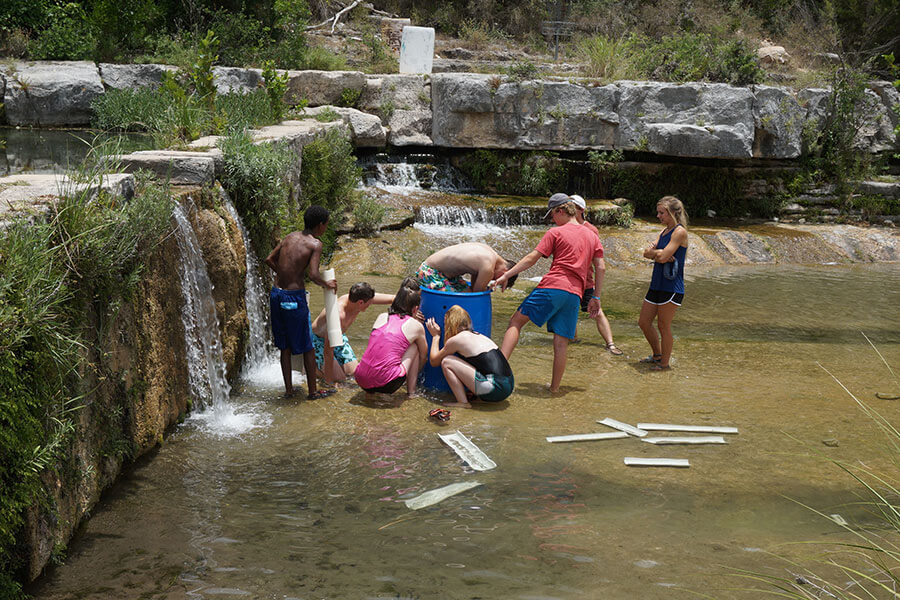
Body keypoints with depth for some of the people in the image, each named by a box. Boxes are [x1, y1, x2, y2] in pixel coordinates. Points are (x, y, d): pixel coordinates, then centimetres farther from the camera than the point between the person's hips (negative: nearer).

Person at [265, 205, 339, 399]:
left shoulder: (290, 236, 8)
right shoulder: (315, 244, -10)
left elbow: (269, 259, 12)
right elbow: (313, 275, -21)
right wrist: (327, 284, -2)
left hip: (276, 294, 7)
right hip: (294, 297, -6)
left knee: (285, 346, 17)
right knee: (307, 346, 8)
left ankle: (288, 389, 23)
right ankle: (313, 391, 16)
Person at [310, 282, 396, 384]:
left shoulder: (357, 298, -22)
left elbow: (392, 298, -12)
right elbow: (328, 350, -35)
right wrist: (329, 377, -28)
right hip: (318, 339, -7)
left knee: (352, 371, -1)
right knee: (337, 377, -15)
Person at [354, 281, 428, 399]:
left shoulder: (381, 317, 17)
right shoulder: (416, 326, 8)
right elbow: (423, 355, 26)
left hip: (361, 380, 4)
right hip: (387, 384, -4)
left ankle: (369, 392, 23)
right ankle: (411, 392, 21)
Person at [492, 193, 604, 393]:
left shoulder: (555, 233, 3)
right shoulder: (592, 236, 18)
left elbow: (532, 258, -2)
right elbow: (599, 267, 14)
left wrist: (506, 275, 1)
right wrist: (595, 298, 17)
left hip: (552, 287, -5)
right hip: (575, 294, 5)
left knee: (516, 322, 3)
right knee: (561, 342, 9)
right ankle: (555, 387, 13)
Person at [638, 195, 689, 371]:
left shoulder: (679, 232, -13)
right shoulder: (664, 231, 15)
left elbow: (662, 256, -21)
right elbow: (647, 253, 7)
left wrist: (653, 252, -1)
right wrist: (657, 253, -12)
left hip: (671, 287, -9)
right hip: (657, 284, 9)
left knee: (663, 326, -1)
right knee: (644, 322, 13)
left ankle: (664, 363, 13)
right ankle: (657, 355, 31)